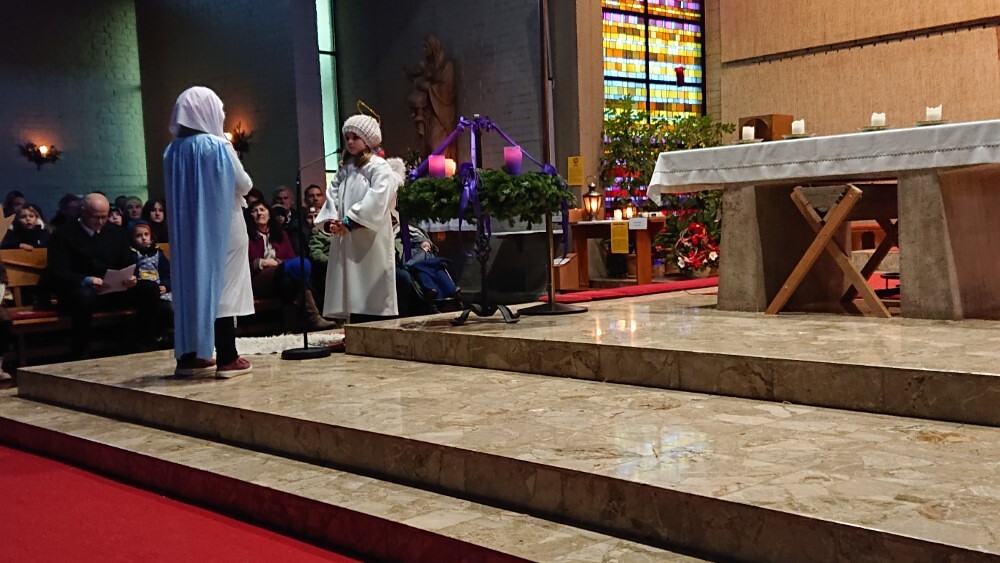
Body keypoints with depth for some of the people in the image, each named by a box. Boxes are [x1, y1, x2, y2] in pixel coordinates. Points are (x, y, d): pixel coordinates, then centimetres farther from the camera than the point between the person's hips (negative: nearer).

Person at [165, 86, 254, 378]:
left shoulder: (173, 151, 4)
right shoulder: (220, 146, -12)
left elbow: (177, 193, 12)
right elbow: (244, 186, -4)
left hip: (186, 228, 5)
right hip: (222, 226, -5)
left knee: (191, 286, 9)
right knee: (222, 286, -3)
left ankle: (189, 356, 11)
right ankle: (226, 359, -2)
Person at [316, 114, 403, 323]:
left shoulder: (379, 167, -3)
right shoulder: (344, 169, 21)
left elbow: (376, 200, -16)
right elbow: (332, 196, 12)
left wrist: (350, 222, -19)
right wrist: (330, 221, -7)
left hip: (370, 241, -7)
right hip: (346, 240, 7)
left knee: (372, 292, -8)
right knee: (352, 290, 6)